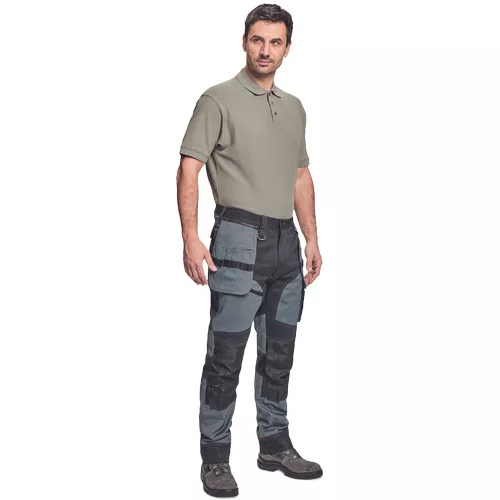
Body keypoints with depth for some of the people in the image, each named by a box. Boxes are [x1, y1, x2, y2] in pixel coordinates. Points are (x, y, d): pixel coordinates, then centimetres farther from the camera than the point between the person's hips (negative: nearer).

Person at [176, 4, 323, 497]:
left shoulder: (294, 107, 16)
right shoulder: (219, 99, -4)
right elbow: (189, 168, -9)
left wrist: (311, 238, 15)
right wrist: (191, 238, -19)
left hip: (286, 241, 7)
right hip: (239, 238, -6)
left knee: (278, 355, 13)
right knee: (226, 358, -3)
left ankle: (274, 444, 27)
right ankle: (214, 457, 8)